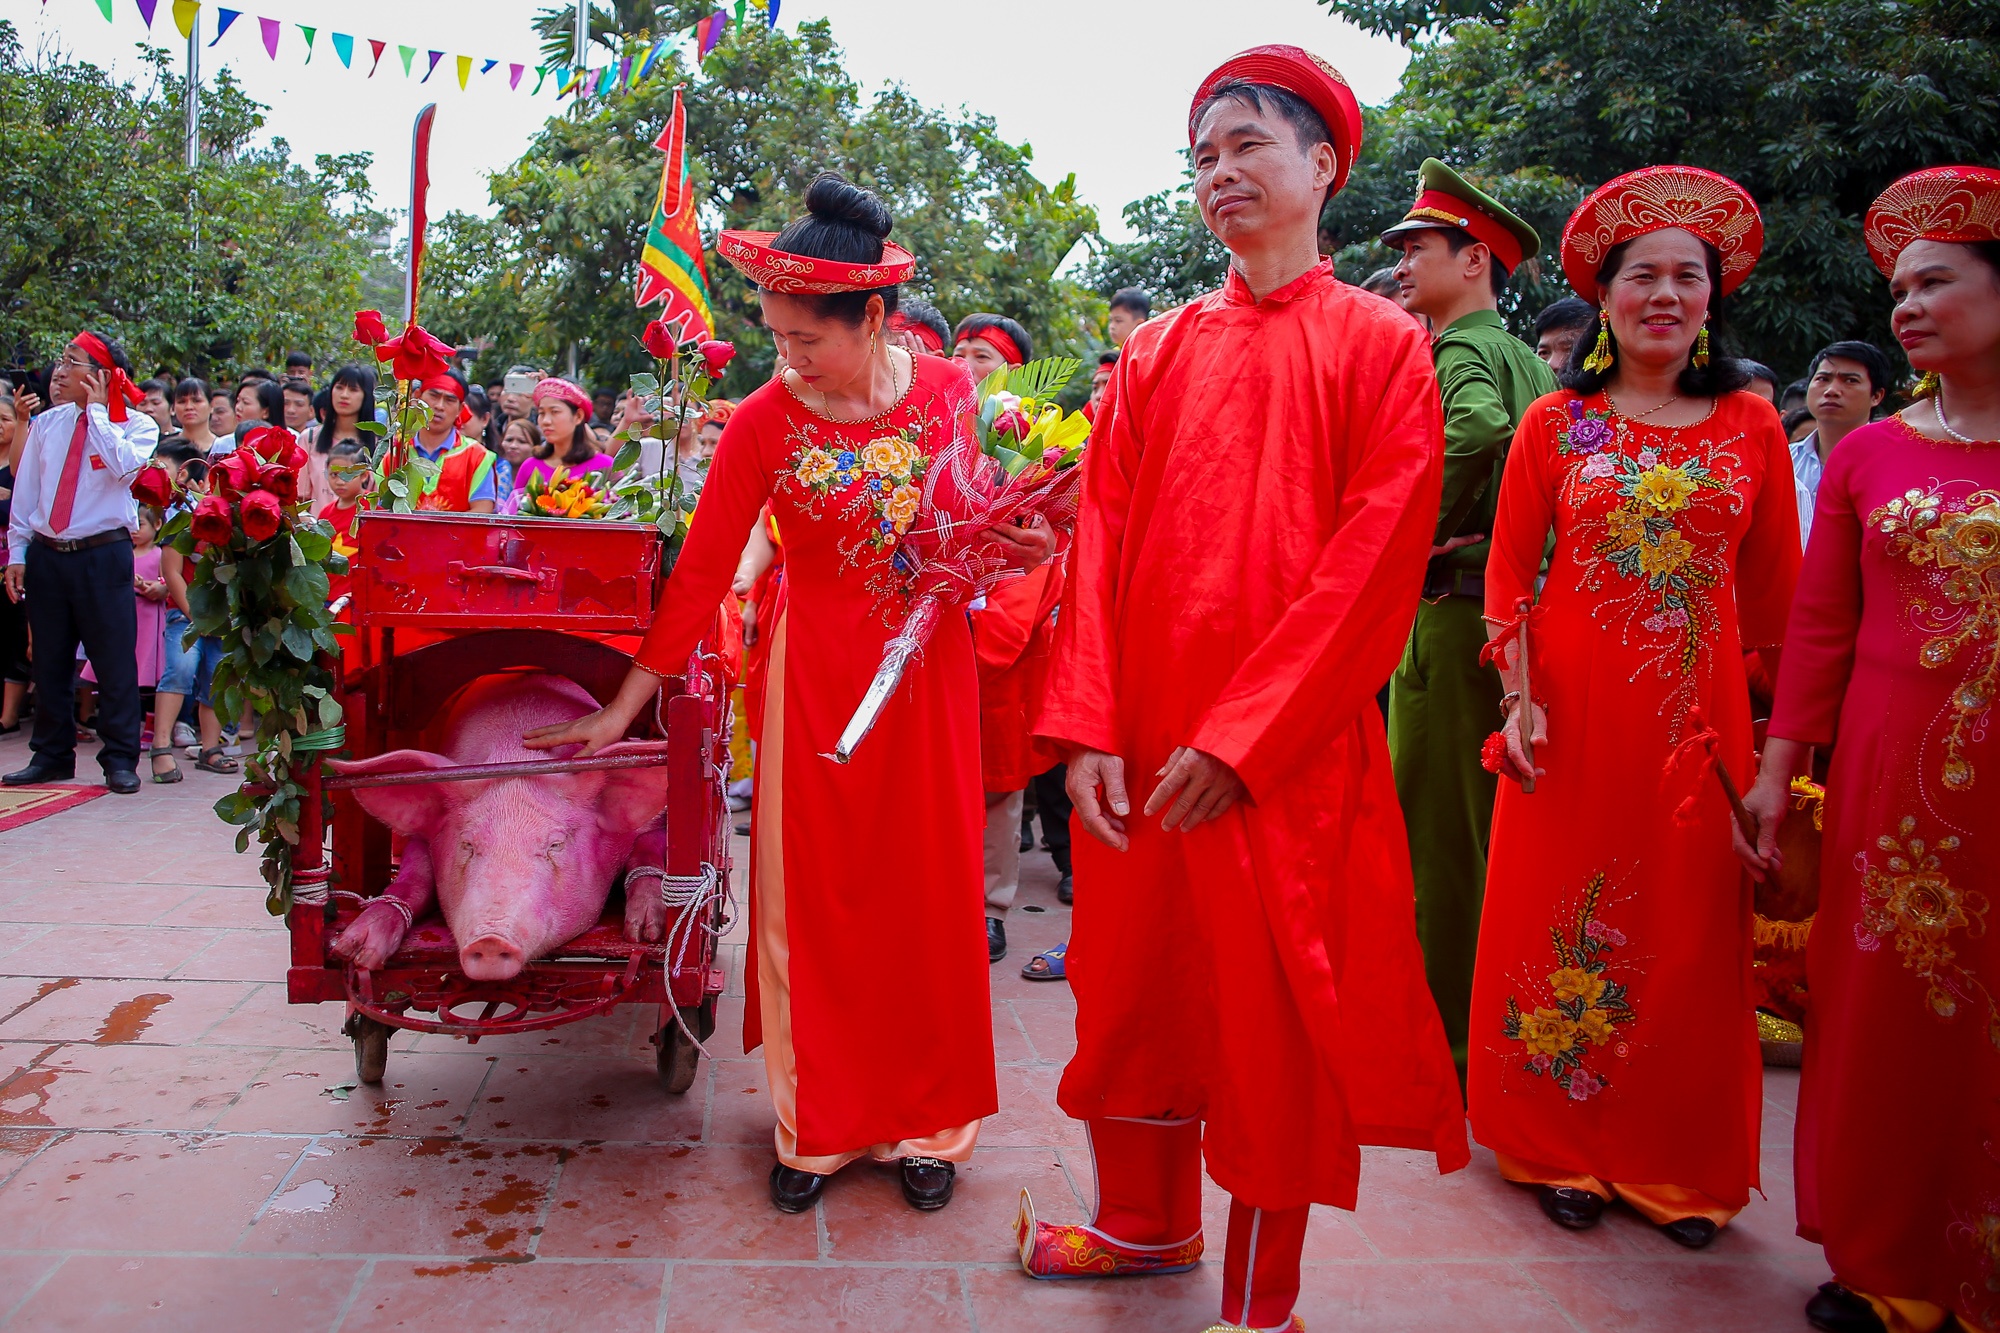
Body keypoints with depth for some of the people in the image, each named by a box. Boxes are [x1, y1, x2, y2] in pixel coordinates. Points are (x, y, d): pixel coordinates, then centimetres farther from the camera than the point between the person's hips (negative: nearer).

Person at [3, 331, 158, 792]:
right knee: (49, 661, 10)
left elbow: (123, 466, -22)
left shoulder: (136, 426, -1)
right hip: (46, 555, 4)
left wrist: (97, 408, -13)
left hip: (102, 555, -4)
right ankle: (52, 755, 22)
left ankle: (120, 760, 7)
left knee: (115, 661, -3)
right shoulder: (45, 425, 11)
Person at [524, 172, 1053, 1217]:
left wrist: (1022, 546, -12)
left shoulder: (947, 394, -3)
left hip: (929, 673, 2)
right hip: (816, 677, -1)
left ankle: (924, 1116, 26)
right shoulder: (764, 421, -7)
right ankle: (820, 1121, 23)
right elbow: (702, 570, -5)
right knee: (813, 896, 4)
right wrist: (622, 710, -4)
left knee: (928, 892, 8)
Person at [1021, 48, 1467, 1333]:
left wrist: (1239, 739, -16)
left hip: (1290, 751, -4)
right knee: (1133, 983, 14)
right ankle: (1146, 1222, 37)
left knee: (1272, 1019, 5)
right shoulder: (1155, 353, 10)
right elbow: (1101, 539, 4)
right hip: (1144, 745, 4)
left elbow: (1373, 563, -9)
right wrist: (1090, 728, -7)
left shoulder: (1381, 344, 0)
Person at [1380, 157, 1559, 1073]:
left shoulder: (1458, 348, -10)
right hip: (1510, 609, 9)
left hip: (1453, 610, -9)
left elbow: (1477, 425, -32)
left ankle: (1448, 1043, 8)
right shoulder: (1529, 362, 18)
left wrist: (1423, 534, -21)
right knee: (1489, 829, 16)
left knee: (1438, 831, -1)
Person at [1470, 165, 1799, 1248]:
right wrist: (1520, 700, -8)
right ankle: (1563, 1149, 23)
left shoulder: (1750, 426, 6)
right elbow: (1509, 571, 1)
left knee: (1690, 938, 8)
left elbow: (1773, 590, 7)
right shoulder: (1554, 424, 3)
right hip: (1571, 713, -1)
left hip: (1697, 716, 1)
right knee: (1560, 920, 5)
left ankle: (1680, 1167, 26)